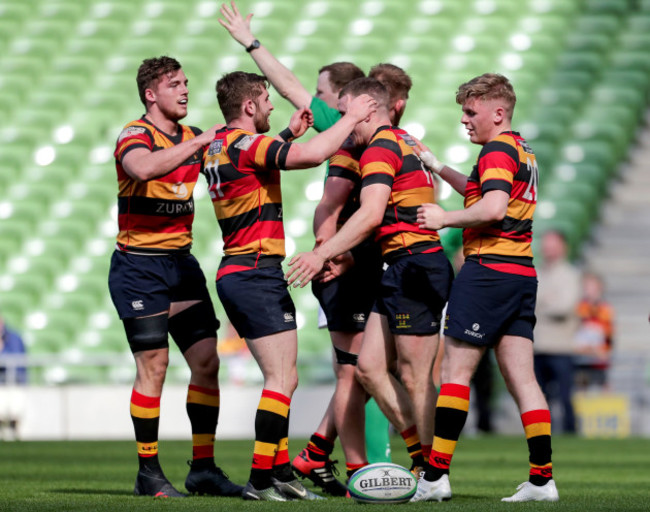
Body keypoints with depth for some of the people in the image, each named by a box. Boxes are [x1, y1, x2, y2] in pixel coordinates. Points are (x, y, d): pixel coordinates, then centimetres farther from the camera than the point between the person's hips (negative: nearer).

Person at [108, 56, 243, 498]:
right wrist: (199, 142, -32)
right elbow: (144, 167, -34)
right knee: (154, 366, -7)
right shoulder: (134, 136, -11)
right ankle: (148, 472, 1)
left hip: (181, 262, 7)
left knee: (207, 359, 1)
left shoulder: (194, 138, 12)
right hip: (139, 266, -7)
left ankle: (203, 467, 7)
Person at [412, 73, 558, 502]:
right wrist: (438, 168, 34)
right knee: (522, 378, 5)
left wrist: (444, 218, -13)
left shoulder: (498, 149, -10)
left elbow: (493, 207, -24)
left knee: (456, 371, -5)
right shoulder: (523, 151, 19)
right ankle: (542, 478, 0)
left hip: (489, 269, -9)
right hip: (522, 272, 9)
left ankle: (435, 475, -6)